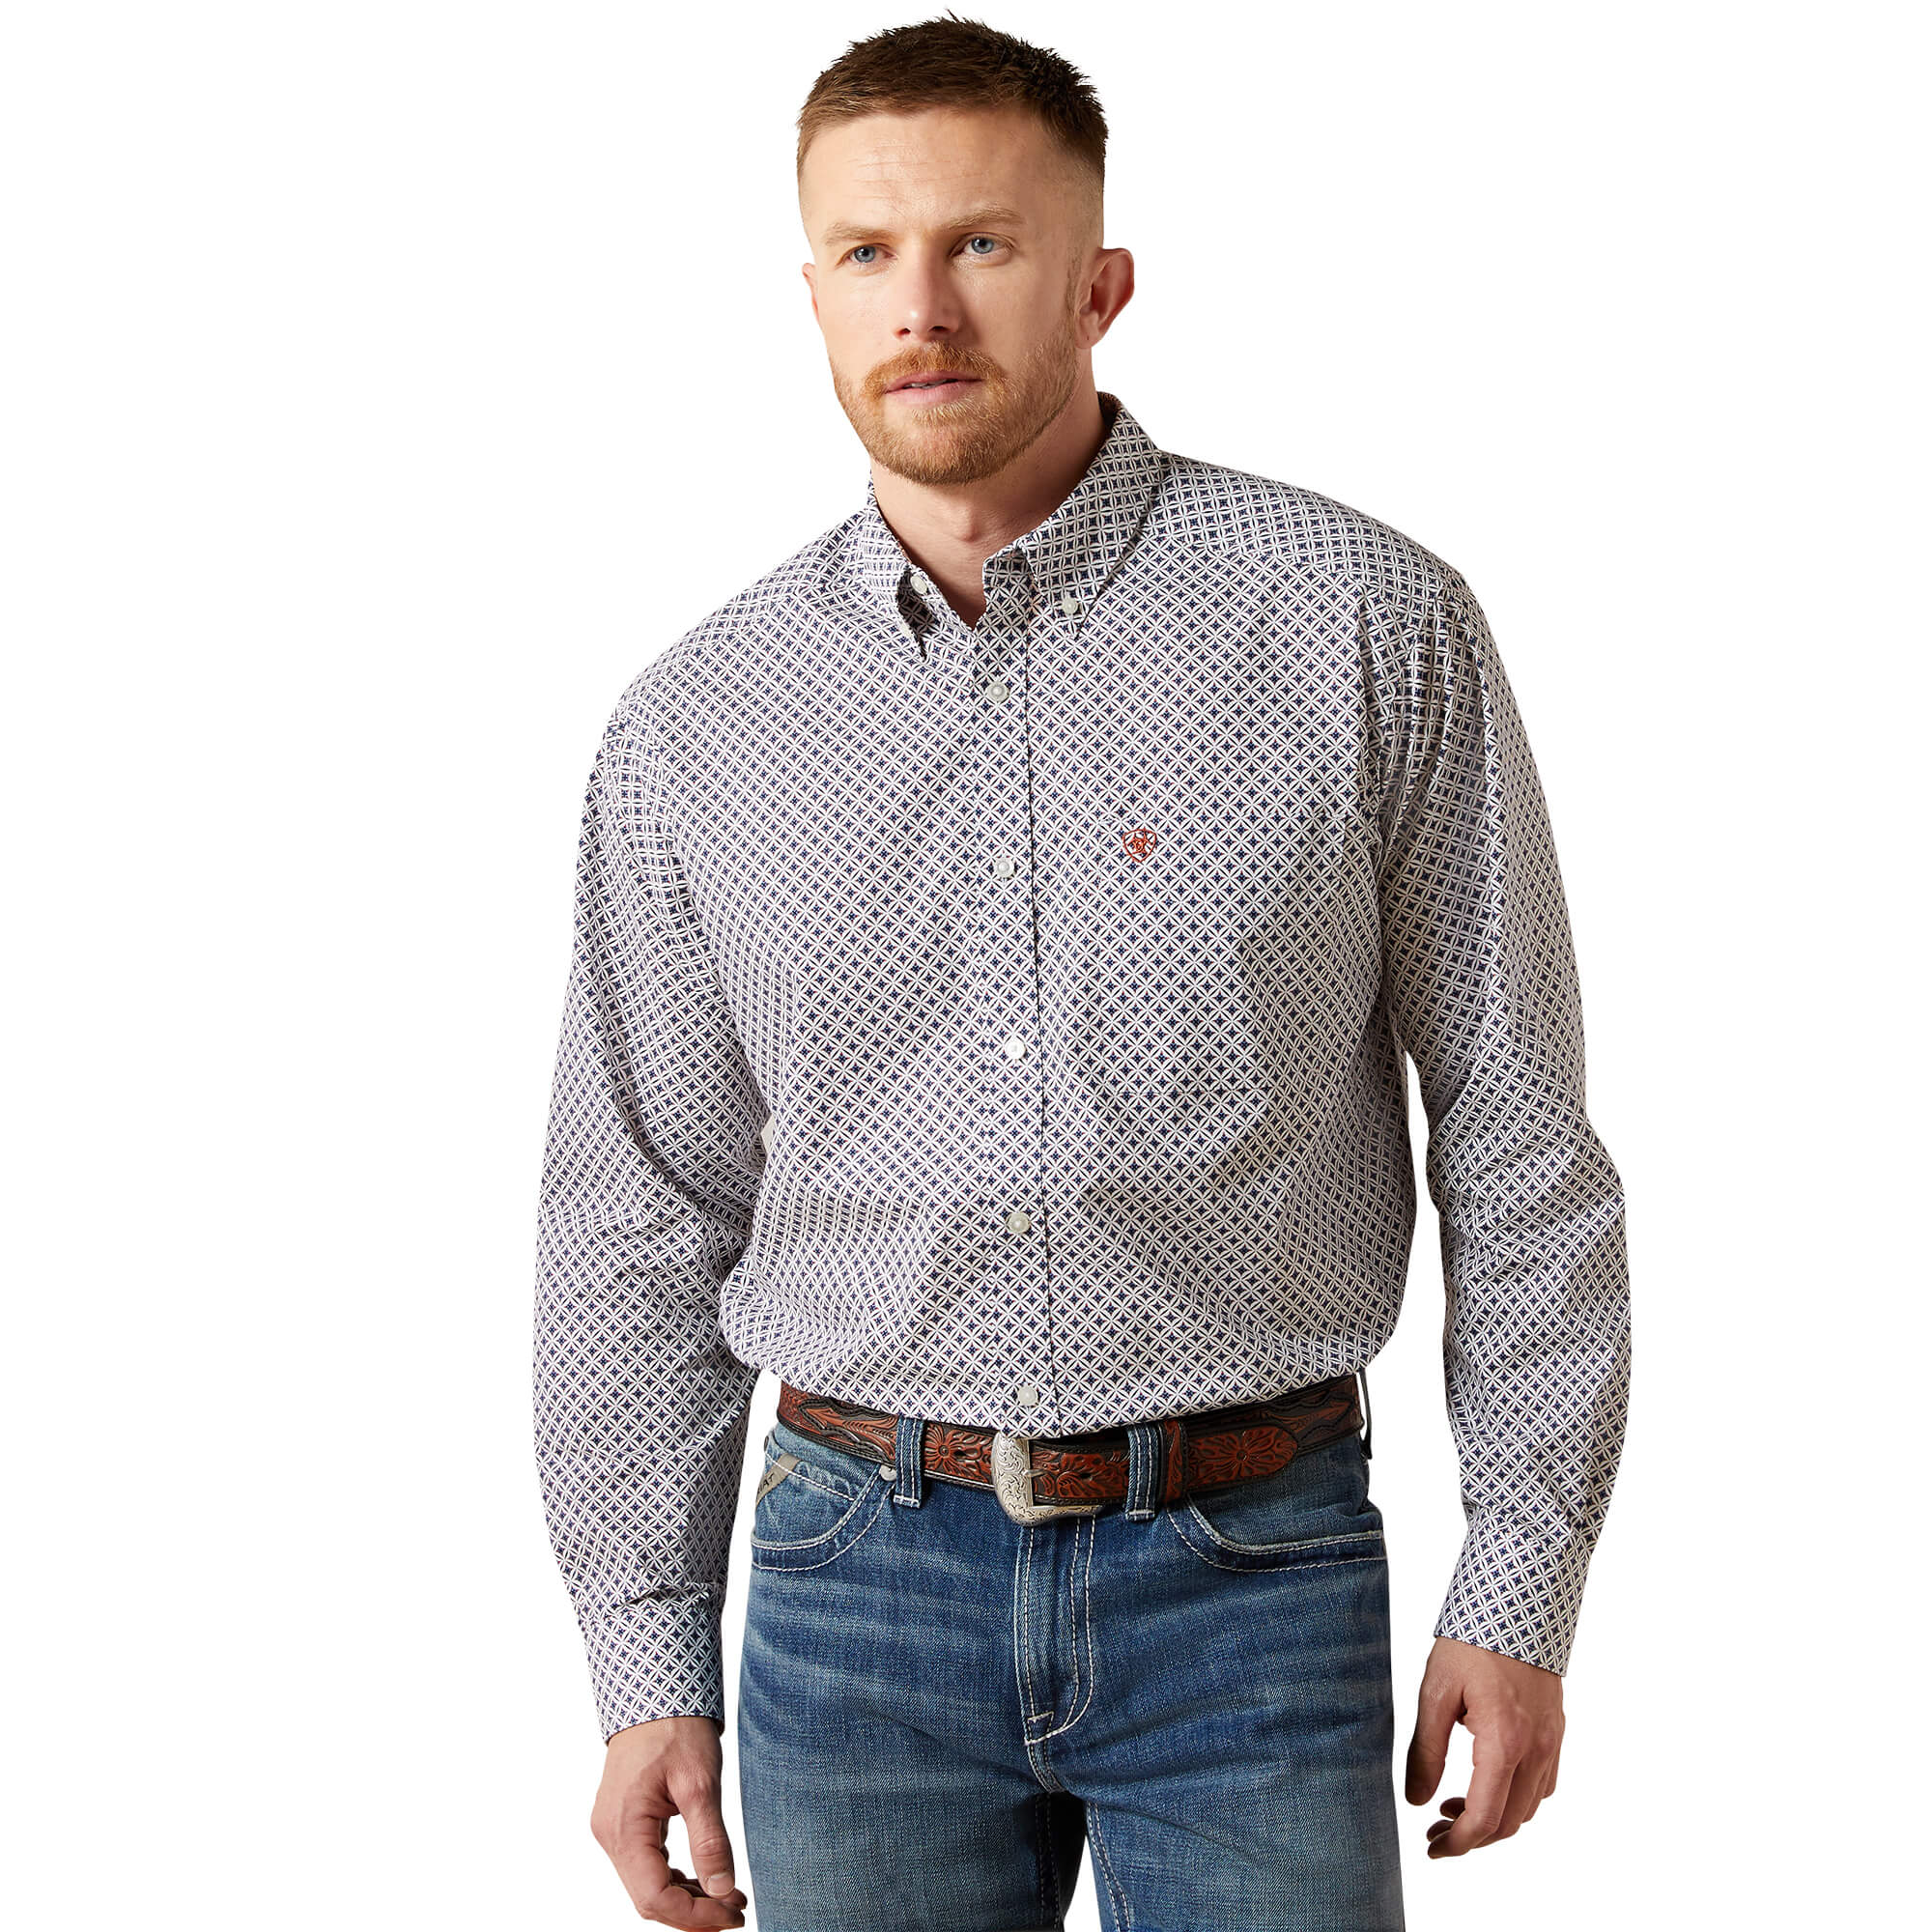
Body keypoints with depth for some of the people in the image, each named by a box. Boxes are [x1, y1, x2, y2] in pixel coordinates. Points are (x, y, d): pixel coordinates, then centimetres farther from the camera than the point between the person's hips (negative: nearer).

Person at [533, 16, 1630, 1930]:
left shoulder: (1369, 626, -5)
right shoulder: (693, 728, 2)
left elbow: (1514, 1130, -1)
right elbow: (637, 1219, 7)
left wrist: (1522, 1587, -2)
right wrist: (645, 1668, 6)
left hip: (1251, 1571, -2)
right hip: (858, 1575, 2)